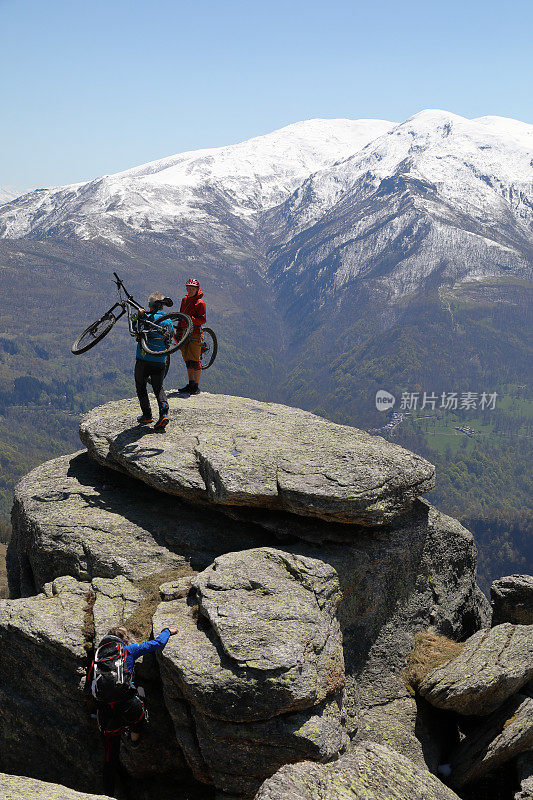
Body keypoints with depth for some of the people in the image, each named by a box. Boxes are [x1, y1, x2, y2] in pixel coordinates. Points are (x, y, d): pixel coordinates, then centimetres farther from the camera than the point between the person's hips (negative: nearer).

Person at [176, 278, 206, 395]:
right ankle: (190, 384, 19)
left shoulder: (200, 302, -7)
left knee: (195, 361, -8)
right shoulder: (184, 300, 15)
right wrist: (178, 330, 21)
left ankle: (196, 387, -3)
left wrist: (191, 319, -27)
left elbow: (202, 320, -12)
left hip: (195, 334, -7)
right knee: (187, 361, 11)